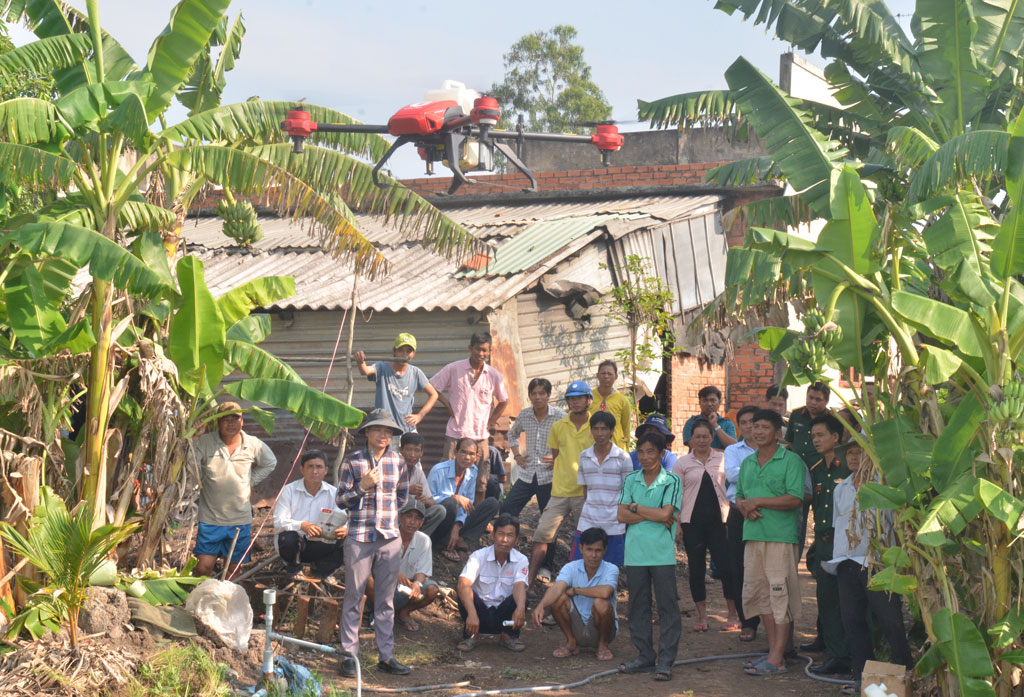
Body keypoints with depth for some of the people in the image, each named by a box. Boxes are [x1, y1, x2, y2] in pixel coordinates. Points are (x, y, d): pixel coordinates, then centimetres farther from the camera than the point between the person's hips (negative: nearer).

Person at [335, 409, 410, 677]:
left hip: (390, 538, 3)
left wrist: (386, 512, 12)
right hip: (359, 538, -3)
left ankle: (386, 655, 13)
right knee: (354, 598, 1)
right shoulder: (354, 461, -1)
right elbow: (341, 500, -1)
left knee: (386, 600, 7)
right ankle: (349, 655, 7)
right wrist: (363, 486, -14)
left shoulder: (397, 461, 7)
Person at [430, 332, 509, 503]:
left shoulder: (494, 375, 4)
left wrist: (492, 421, 9)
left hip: (480, 436, 2)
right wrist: (448, 405, -2)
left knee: (481, 483, 4)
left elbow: (503, 401, 19)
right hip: (455, 433, -2)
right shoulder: (453, 369, -2)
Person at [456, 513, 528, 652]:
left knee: (520, 598, -29)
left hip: (504, 615, 1)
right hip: (481, 611, -1)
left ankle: (508, 636, -4)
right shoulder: (479, 556, -14)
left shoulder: (521, 560, -8)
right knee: (463, 591, -29)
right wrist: (472, 614, -47)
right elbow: (463, 585, -30)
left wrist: (520, 608, -50)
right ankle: (471, 635, -9)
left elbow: (520, 586, -27)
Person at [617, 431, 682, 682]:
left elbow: (666, 513, -14)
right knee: (638, 606, 9)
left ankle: (665, 661, 2)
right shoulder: (631, 481, 9)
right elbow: (621, 515, 0)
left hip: (662, 553, -4)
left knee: (667, 605, -2)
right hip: (634, 552, 4)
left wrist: (636, 508, -4)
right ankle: (645, 656, 19)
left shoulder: (672, 481, -2)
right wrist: (654, 516, -9)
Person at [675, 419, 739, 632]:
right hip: (692, 521, 1)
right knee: (696, 568, 5)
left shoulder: (722, 459, 6)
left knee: (726, 566, -5)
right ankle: (702, 616, 14)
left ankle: (733, 615, 8)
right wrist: (676, 523, 0)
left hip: (718, 518, -1)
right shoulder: (682, 463, 6)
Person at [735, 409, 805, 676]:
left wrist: (758, 501, -12)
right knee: (758, 593, 8)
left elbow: (795, 499, -14)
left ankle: (777, 658, -5)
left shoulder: (791, 461, -5)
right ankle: (773, 650, 17)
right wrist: (743, 506, 0)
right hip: (753, 535, 7)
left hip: (781, 536, -7)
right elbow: (739, 495, 24)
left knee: (780, 594, -7)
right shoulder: (747, 463, 17)